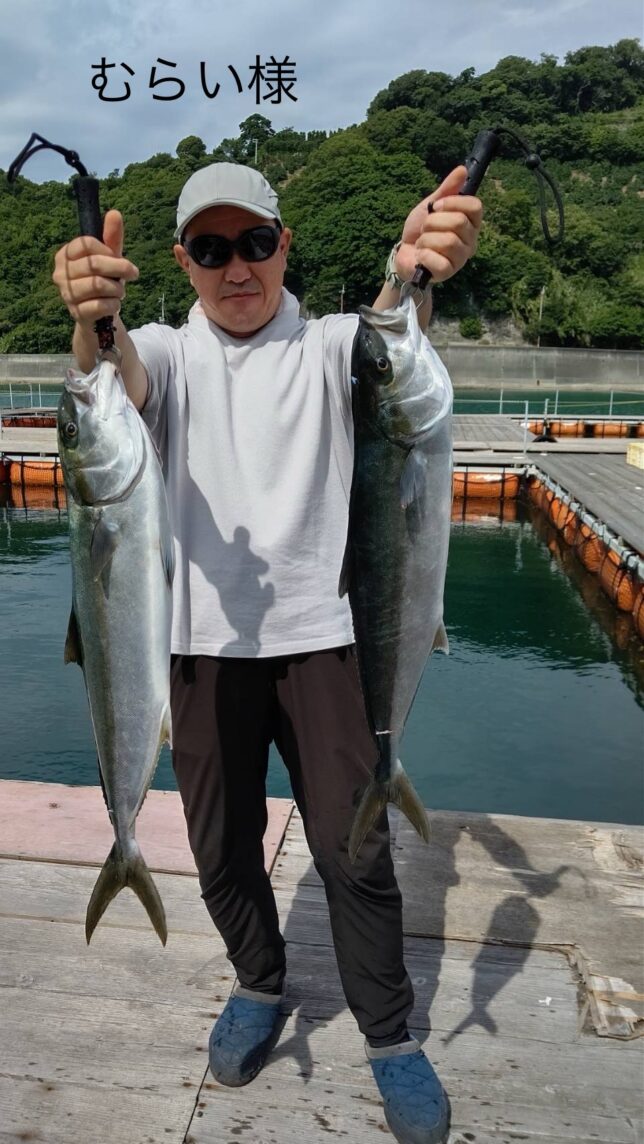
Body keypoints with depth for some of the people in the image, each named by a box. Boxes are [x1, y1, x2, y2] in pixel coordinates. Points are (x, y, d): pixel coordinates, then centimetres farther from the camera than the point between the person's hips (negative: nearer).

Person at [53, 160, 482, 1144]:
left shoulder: (326, 345, 4)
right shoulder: (169, 353, 8)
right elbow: (118, 379, -16)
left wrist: (410, 279, -44)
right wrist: (92, 320, -41)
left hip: (322, 632, -2)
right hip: (204, 639, 2)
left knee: (354, 847, 2)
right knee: (222, 846, 13)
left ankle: (391, 1036, 26)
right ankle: (261, 987, 41)